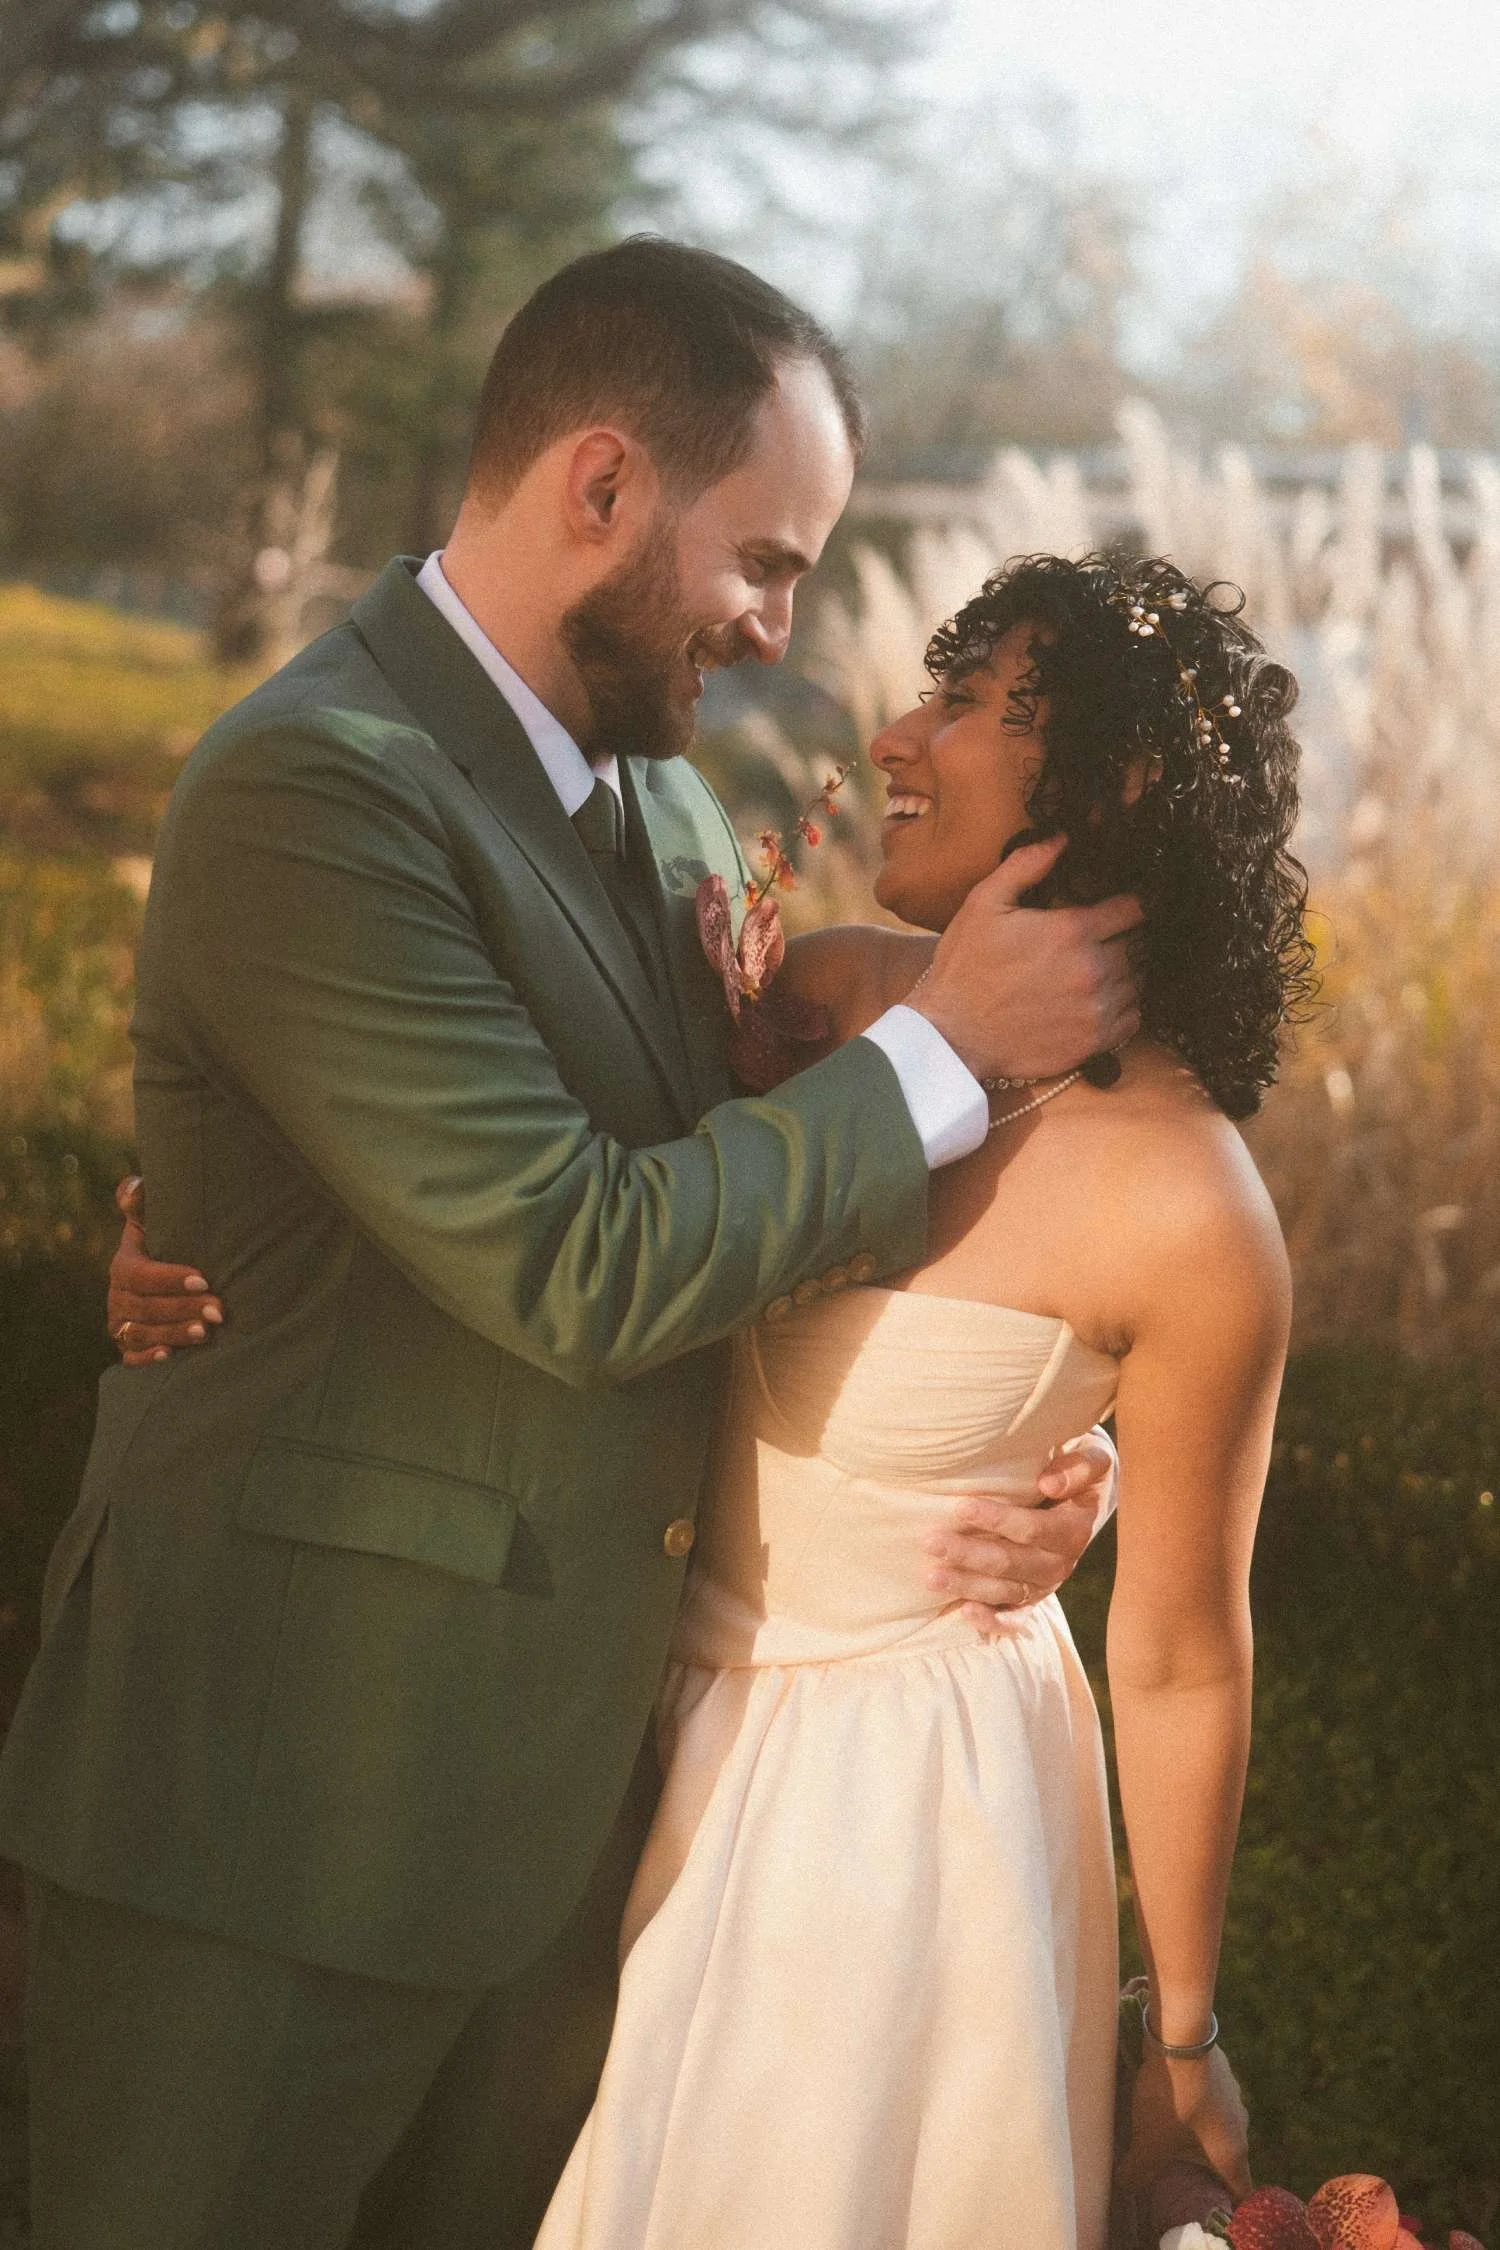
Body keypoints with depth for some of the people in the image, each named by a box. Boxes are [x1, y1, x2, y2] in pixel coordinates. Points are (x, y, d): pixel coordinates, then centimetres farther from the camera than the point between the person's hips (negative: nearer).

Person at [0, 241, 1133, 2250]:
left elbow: (732, 1203, 15)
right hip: (276, 1806, -8)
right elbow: (579, 1270, -24)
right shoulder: (323, 788, -20)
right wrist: (944, 1044, -15)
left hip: (540, 1788, 8)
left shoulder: (660, 791, 9)